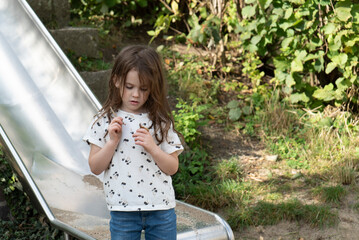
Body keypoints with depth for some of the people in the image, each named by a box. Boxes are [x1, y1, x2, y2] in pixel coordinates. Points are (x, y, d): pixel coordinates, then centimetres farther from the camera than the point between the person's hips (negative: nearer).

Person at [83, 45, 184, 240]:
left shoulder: (160, 121, 0)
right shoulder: (105, 121, 0)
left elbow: (172, 167, 0)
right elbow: (95, 167, -2)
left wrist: (152, 147, -15)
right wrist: (113, 141, -14)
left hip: (161, 210, 1)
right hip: (123, 210, 0)